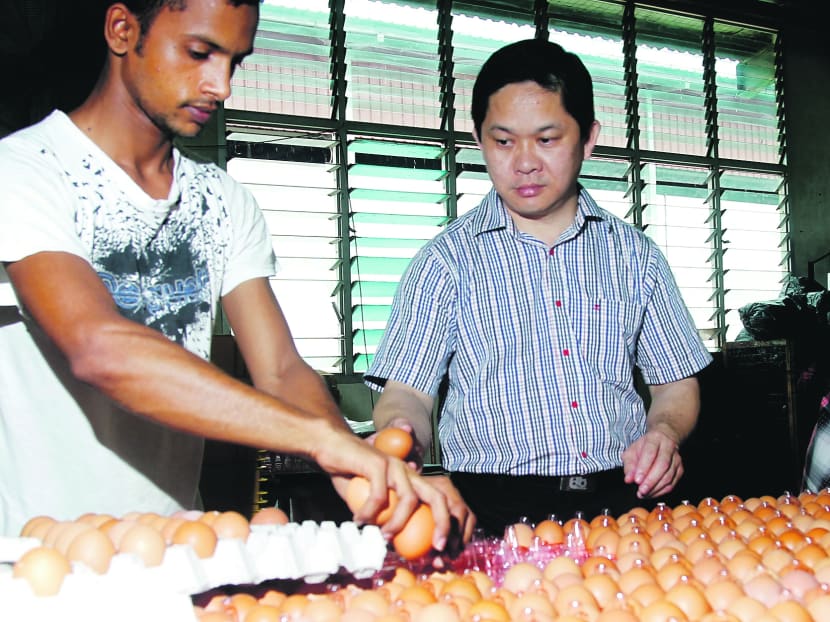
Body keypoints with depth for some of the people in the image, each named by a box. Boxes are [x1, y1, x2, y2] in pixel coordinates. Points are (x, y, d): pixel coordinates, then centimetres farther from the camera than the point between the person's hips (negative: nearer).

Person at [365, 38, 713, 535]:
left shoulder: (634, 253, 13)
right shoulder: (448, 260, 5)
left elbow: (676, 384, 18)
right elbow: (407, 392, 0)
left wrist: (664, 431, -3)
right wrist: (398, 431, -23)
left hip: (622, 501, 2)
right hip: (495, 511, -2)